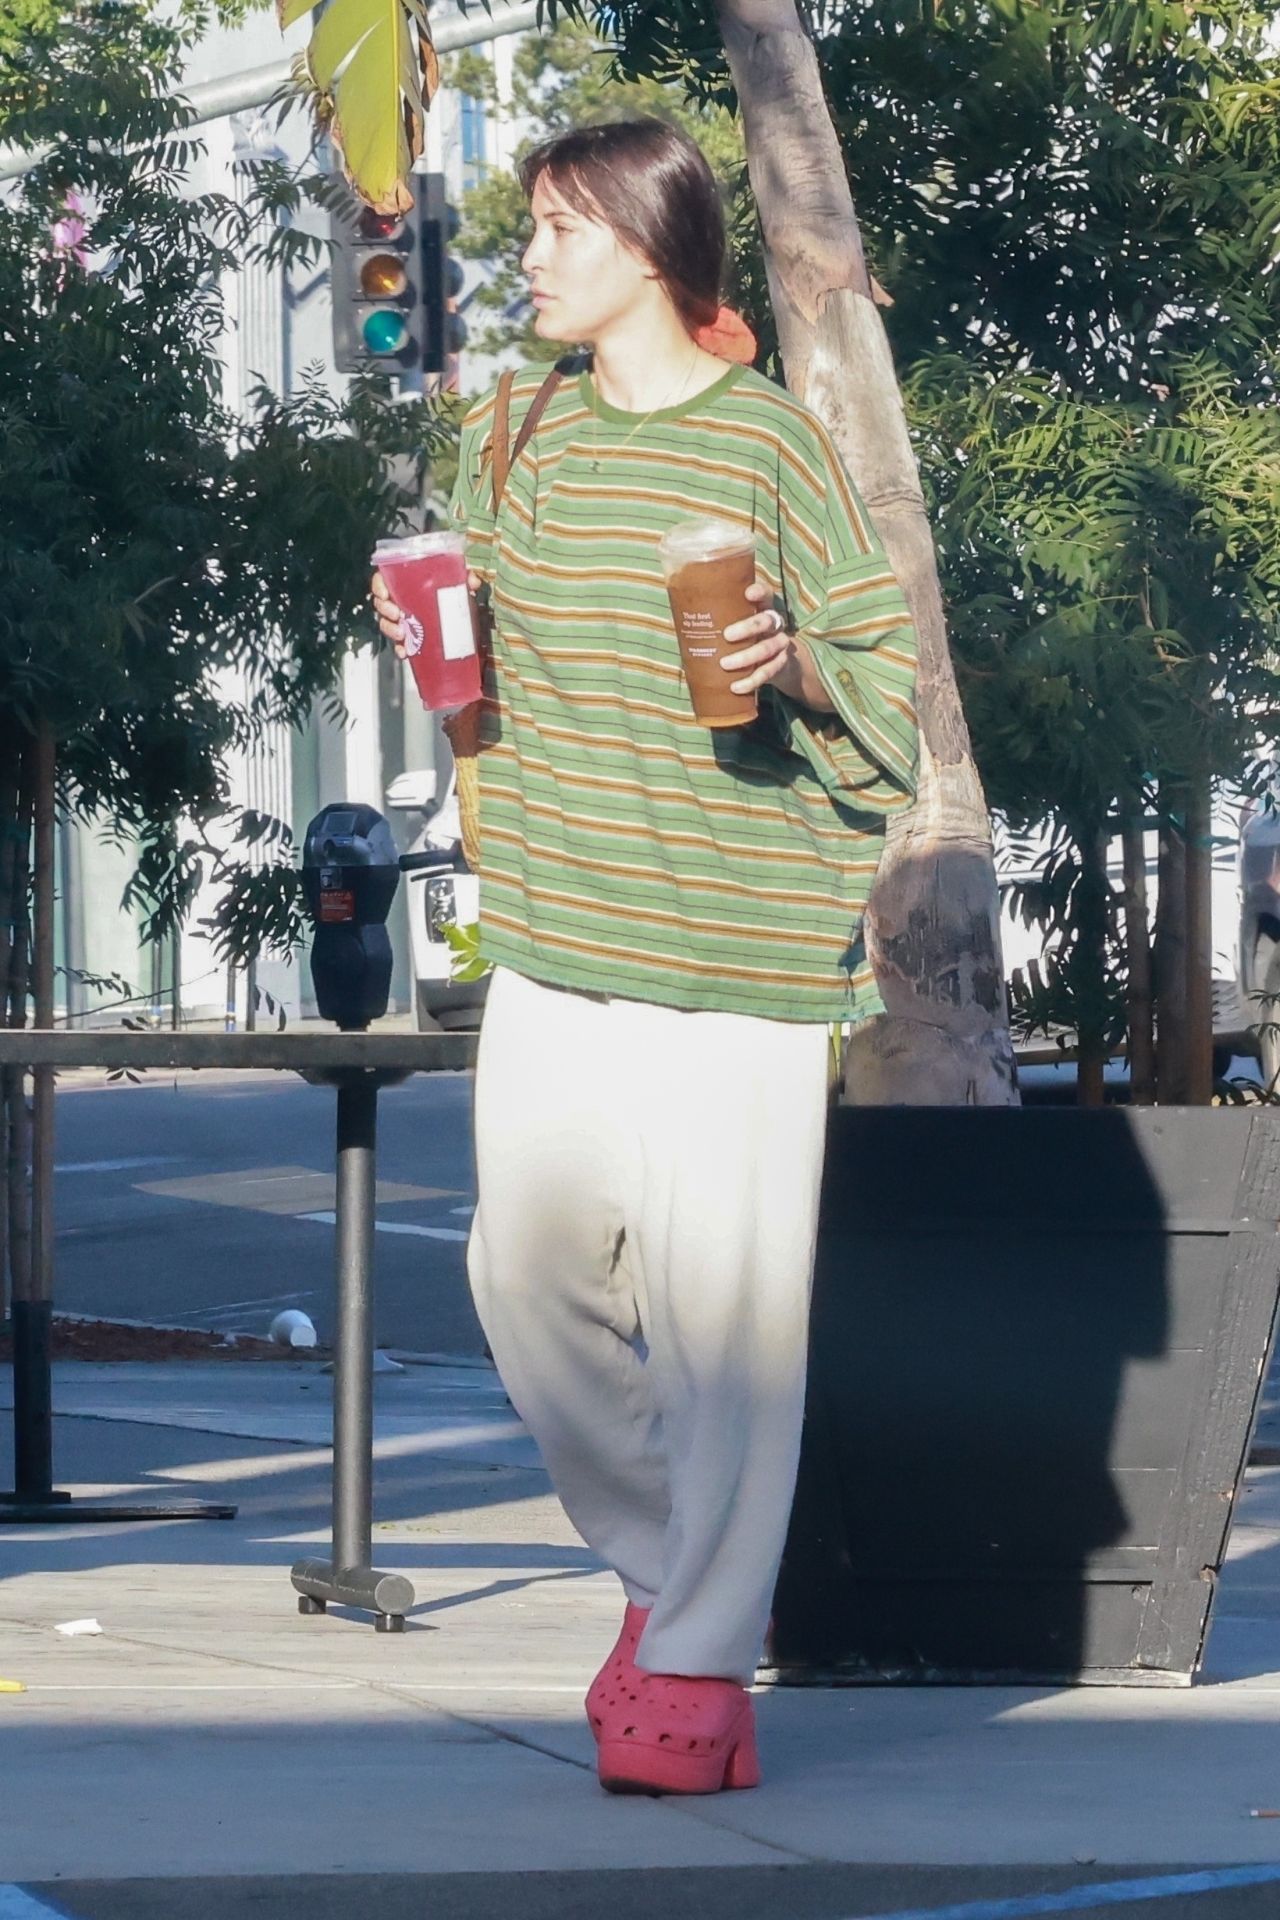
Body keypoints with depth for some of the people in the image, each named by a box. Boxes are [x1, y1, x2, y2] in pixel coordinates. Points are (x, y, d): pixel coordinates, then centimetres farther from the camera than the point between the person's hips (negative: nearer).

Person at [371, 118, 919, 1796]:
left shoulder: (772, 444, -5)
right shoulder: (512, 436, 12)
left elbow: (894, 689, -3)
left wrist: (796, 668, -22)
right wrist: (432, 637, 4)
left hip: (734, 941, -6)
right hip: (555, 937, 6)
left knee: (719, 1308, -6)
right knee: (529, 1280, 4)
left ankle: (700, 1670, 2)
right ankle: (672, 1569, 25)